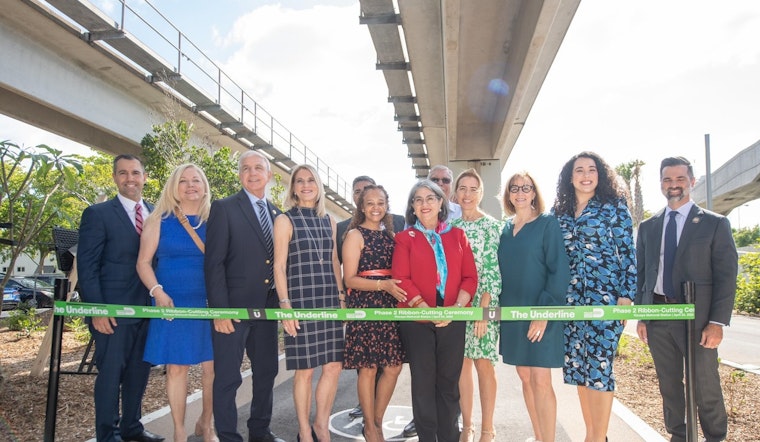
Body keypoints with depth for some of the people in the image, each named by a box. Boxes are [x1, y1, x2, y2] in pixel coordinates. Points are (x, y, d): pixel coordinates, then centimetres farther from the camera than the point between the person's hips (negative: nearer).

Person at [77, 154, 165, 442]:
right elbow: (86, 266, -7)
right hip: (113, 311, -4)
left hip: (149, 309, 5)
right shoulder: (98, 214, -3)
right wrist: (96, 310, -14)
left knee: (139, 371, 13)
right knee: (110, 373, 3)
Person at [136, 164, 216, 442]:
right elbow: (143, 262, 0)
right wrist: (157, 292, -15)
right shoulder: (159, 220, 3)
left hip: (210, 305, 2)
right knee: (176, 367, 4)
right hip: (173, 305, -1)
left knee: (213, 366, 5)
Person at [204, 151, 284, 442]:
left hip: (267, 308, 6)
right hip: (233, 308, -6)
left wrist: (280, 302, 6)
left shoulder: (277, 214, 11)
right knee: (228, 377, 3)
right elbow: (214, 263, -10)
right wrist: (219, 310, -16)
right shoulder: (224, 208, -5)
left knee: (267, 371, 14)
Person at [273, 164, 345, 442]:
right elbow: (279, 266, -6)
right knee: (305, 369, 3)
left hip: (329, 301, 5)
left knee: (334, 366, 5)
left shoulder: (328, 221, 13)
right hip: (301, 301, -5)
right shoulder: (285, 220, -1)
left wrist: (342, 296, 10)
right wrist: (285, 304, -13)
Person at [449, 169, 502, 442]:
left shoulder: (491, 226, -4)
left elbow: (493, 270, -10)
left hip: (483, 303, -4)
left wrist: (483, 309, -15)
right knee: (462, 363, 8)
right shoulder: (452, 227, 10)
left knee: (483, 364, -1)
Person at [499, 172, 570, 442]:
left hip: (540, 312, -5)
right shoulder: (505, 229, 10)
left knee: (540, 380, -6)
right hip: (511, 313, 6)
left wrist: (545, 311, -18)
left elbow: (559, 271, -11)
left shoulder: (547, 224, -5)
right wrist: (500, 307, 6)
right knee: (524, 377, 11)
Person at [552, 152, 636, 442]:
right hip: (572, 298, 5)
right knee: (577, 366, 8)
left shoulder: (614, 206, 1)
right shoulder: (561, 212, 11)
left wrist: (626, 296, -9)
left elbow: (628, 252, -2)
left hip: (605, 297, -4)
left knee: (599, 367, -5)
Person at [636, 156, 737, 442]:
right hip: (657, 317, 4)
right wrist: (640, 316, 7)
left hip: (697, 317, -3)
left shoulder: (715, 224, 0)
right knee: (669, 385, 12)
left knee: (705, 387, 3)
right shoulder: (648, 227, 11)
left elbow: (726, 277, -4)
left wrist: (718, 322, -11)